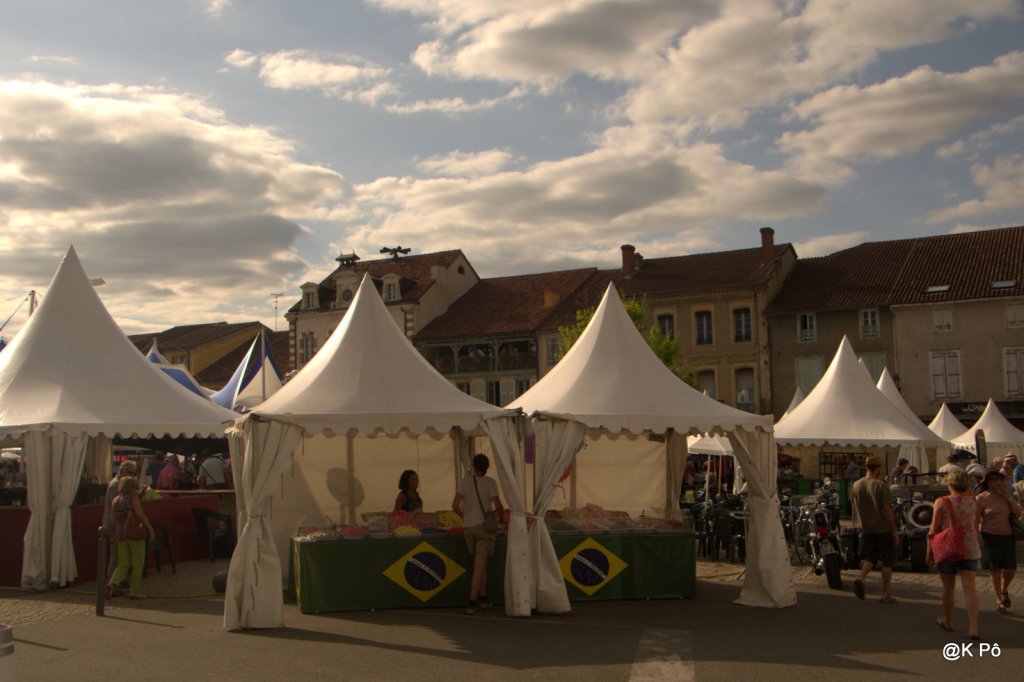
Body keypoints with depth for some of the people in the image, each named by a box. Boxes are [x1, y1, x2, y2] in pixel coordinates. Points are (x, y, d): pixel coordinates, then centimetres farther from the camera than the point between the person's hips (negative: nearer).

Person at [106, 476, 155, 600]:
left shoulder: (116, 500, 10)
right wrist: (151, 529, -9)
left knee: (123, 564, 12)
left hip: (120, 535, 6)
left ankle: (112, 583, -11)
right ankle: (136, 591, 7)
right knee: (137, 563, 5)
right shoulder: (133, 498, -8)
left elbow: (113, 519, 12)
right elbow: (141, 515, -13)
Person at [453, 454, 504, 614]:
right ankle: (472, 603, -9)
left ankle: (483, 599, 18)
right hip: (484, 524, -4)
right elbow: (498, 506, -11)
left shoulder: (465, 481, 4)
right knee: (479, 565, -4)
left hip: (468, 527, 4)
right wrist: (502, 518, 9)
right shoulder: (490, 482, -6)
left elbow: (455, 505, 1)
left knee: (481, 564, 17)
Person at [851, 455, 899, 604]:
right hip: (883, 528, -4)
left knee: (869, 558, 14)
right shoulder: (881, 485, -14)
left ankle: (861, 579, -12)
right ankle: (885, 594, 8)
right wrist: (894, 531, -9)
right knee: (887, 561, 7)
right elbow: (887, 510, -15)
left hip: (866, 529, 4)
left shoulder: (856, 485, 2)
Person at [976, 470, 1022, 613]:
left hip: (1008, 537, 4)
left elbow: (1018, 513, -5)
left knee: (1011, 569, 2)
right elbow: (976, 521, -6)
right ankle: (999, 599, 19)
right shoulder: (981, 498, -7)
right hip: (990, 537, -4)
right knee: (995, 569, 4)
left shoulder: (1006, 497, 6)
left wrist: (1007, 496, -10)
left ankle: (1004, 590, 32)